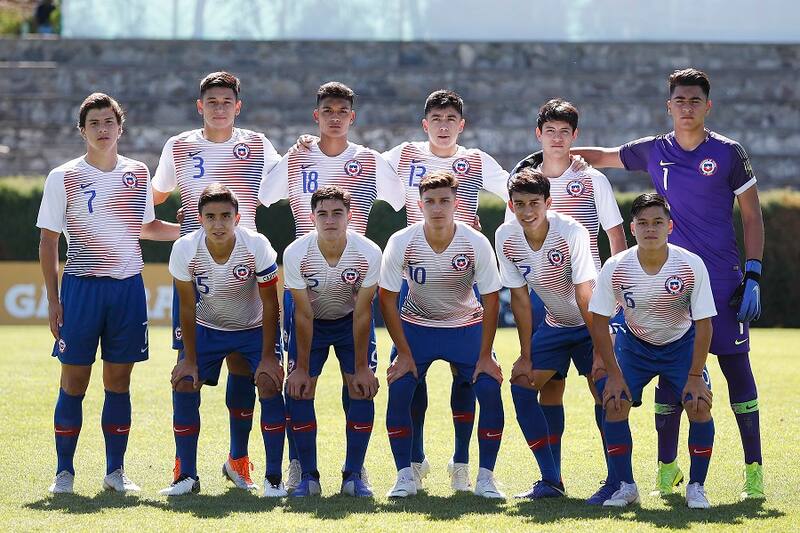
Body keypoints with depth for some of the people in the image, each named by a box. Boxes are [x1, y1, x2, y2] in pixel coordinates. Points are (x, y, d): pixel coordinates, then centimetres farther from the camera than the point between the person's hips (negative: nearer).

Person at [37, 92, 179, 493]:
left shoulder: (138, 174, 8)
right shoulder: (63, 178, -1)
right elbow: (48, 240, 2)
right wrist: (53, 299, -3)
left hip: (128, 287, 3)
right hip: (81, 287, -3)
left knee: (119, 381, 5)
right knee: (74, 381, -2)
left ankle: (115, 471, 11)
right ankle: (64, 472, 6)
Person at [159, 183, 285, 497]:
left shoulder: (256, 246, -27)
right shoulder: (185, 250, -24)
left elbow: (270, 304, -18)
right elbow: (188, 308, -13)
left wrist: (268, 356, -19)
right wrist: (190, 360, -11)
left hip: (254, 329, -2)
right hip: (206, 328, 2)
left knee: (270, 385, -18)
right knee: (183, 386, -11)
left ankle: (273, 477, -9)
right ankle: (187, 476, 2)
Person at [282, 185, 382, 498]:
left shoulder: (368, 254, -28)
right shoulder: (296, 254, -27)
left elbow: (362, 314, -20)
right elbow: (304, 315, -20)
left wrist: (361, 367, -17)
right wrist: (301, 368, -17)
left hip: (351, 322, 0)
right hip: (312, 323, 0)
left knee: (363, 390, -12)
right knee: (299, 391, -11)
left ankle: (353, 475, -3)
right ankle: (308, 477, -3)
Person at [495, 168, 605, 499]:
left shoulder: (571, 233, -28)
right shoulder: (506, 238, -14)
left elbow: (585, 299, -26)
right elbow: (520, 298, -6)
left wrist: (600, 351, -25)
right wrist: (526, 356, -5)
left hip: (594, 323, -5)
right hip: (555, 323, 5)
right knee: (522, 386, -5)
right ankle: (551, 481, 3)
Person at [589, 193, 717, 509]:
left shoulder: (691, 265, -24)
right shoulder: (616, 268, -22)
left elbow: (703, 324, -17)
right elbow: (599, 322, -12)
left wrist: (695, 376, -18)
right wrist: (613, 373, -15)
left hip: (682, 344, -1)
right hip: (634, 343, 1)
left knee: (700, 406, -19)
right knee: (613, 402, -18)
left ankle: (696, 487, -1)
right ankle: (626, 486, -2)